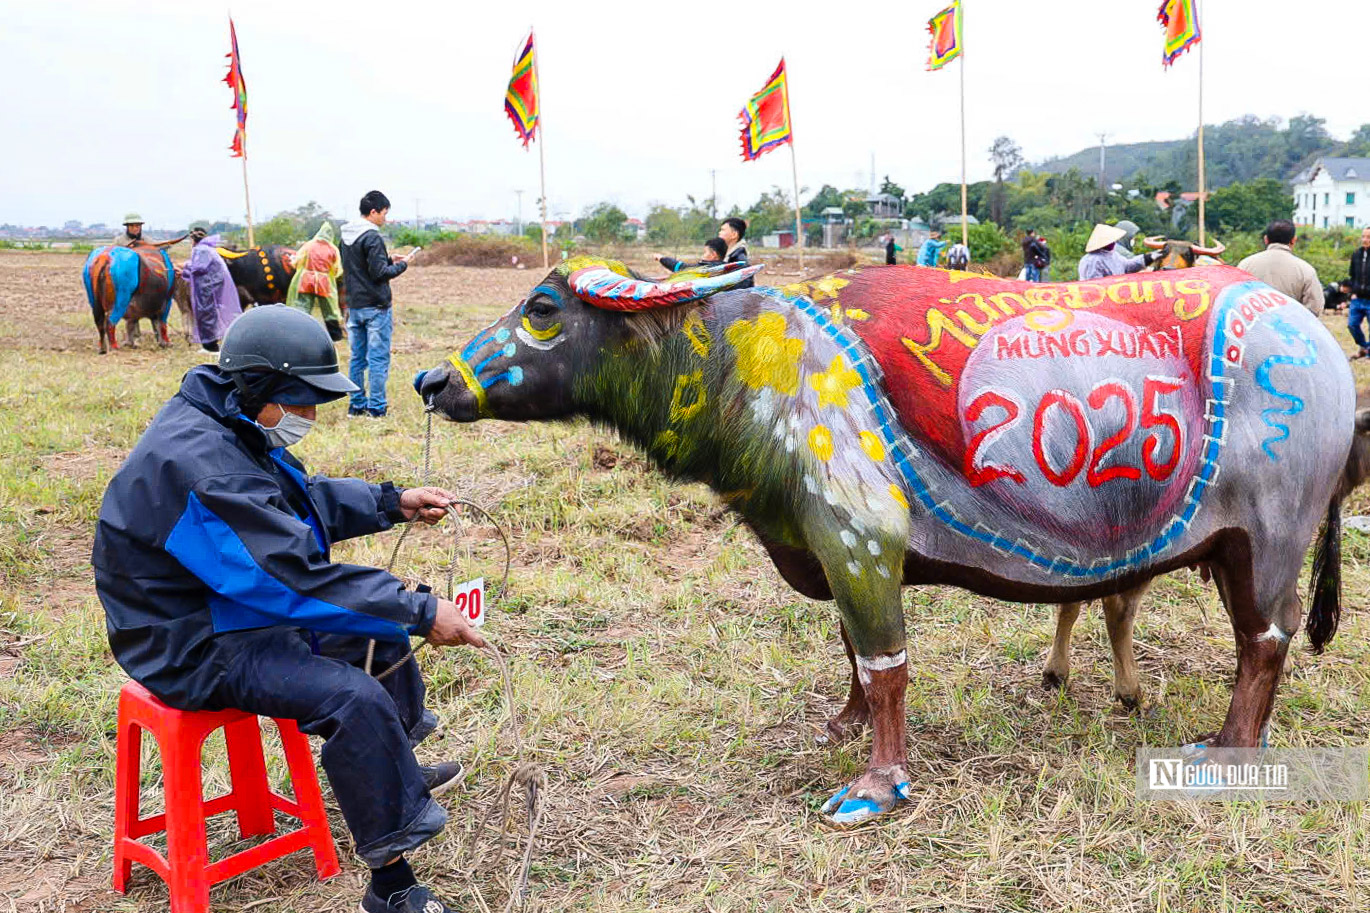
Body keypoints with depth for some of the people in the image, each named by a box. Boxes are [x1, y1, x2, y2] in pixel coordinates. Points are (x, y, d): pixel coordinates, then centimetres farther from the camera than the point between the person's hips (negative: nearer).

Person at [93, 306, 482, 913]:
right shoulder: (200, 467, -31)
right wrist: (422, 612, -30)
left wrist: (392, 503, 4)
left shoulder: (225, 429, 2)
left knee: (378, 623, 17)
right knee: (354, 698, -26)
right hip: (193, 647, -11)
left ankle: (396, 772, 36)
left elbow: (305, 499, 16)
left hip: (234, 605, 11)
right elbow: (295, 579, -33)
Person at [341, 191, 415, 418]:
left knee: (357, 358, 12)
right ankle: (376, 407, -1)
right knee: (378, 358, -3)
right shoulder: (372, 237, -15)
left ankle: (357, 404, 17)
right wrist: (402, 265, -3)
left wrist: (389, 260, 13)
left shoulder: (346, 235, 12)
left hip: (354, 306, 8)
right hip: (375, 306, -8)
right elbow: (379, 272, -18)